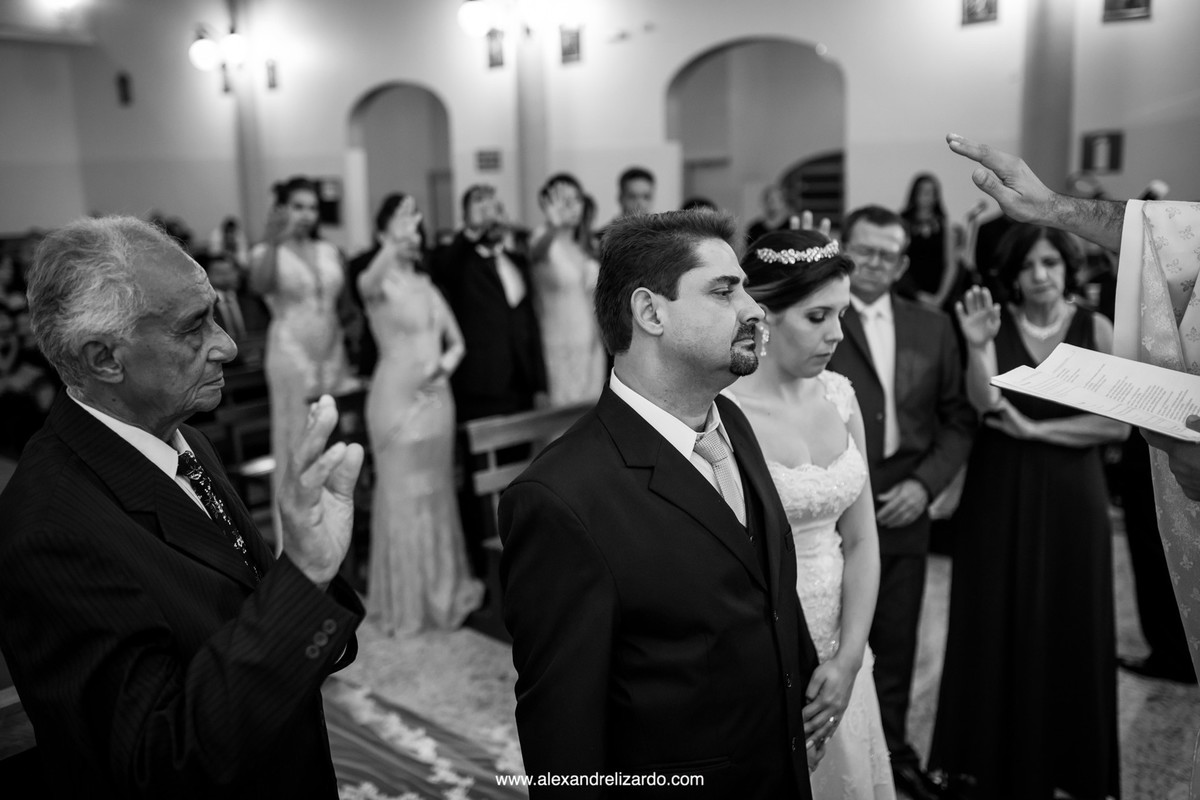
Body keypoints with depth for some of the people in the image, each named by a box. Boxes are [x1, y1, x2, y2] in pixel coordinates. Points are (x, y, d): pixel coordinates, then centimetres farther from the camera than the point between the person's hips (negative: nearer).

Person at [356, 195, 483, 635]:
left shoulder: (428, 287, 12)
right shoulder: (380, 285, -7)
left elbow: (457, 342, 16)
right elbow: (365, 284, -33)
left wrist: (445, 364, -6)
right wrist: (392, 246, -51)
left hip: (437, 398, 6)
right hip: (397, 398, -6)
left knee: (437, 492, 13)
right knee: (402, 495, 0)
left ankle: (440, 588, 27)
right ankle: (404, 600, 13)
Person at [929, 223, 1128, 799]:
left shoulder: (1096, 329, -1)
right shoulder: (995, 323, -2)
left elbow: (1119, 423, -5)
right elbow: (985, 402, -17)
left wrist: (1034, 429, -11)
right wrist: (978, 346, -32)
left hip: (1070, 493, 0)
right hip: (999, 492, 0)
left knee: (1068, 624, 10)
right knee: (998, 624, 7)